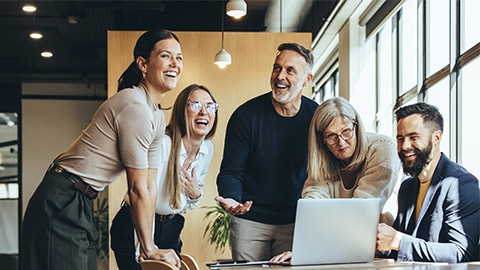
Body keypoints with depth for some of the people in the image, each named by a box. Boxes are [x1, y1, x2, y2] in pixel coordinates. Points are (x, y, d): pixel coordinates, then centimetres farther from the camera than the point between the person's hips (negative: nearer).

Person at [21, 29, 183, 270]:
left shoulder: (158, 117, 11)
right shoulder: (134, 106, -19)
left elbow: (150, 186, 11)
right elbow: (137, 188, -16)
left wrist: (147, 247, 8)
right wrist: (149, 249, -9)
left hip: (81, 205, 10)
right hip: (62, 205, -10)